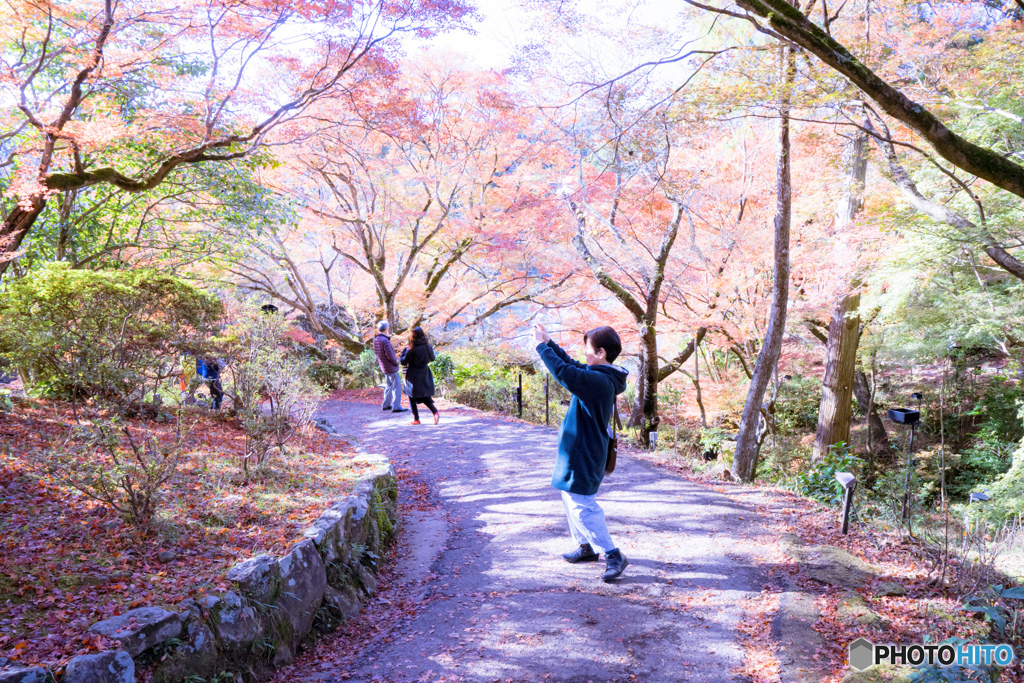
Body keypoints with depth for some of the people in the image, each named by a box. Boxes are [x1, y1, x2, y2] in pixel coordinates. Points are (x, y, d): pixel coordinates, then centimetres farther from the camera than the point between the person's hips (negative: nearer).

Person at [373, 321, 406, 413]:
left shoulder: (375, 340, 5)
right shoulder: (384, 340, -22)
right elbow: (389, 354, -25)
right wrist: (396, 362, -7)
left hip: (384, 367, 9)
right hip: (391, 367, -9)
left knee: (388, 385, 20)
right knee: (396, 386, -4)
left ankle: (386, 404, 25)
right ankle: (396, 406, -6)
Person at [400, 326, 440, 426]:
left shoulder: (411, 349, -20)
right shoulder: (427, 346, -4)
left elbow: (403, 361, -12)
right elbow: (432, 358, 11)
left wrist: (404, 350, 1)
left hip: (413, 376, -5)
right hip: (425, 374, 5)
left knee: (412, 397, 10)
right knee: (425, 396, 15)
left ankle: (416, 419, 12)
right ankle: (435, 412, -7)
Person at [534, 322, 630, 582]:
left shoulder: (599, 381, -25)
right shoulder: (599, 376, 6)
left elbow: (564, 372, -32)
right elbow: (571, 364, 20)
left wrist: (542, 345, -20)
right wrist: (549, 342, 15)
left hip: (583, 455, -11)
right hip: (579, 451, 11)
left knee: (581, 506, -7)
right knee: (573, 500, 21)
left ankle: (613, 556, -1)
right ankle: (587, 546, 34)